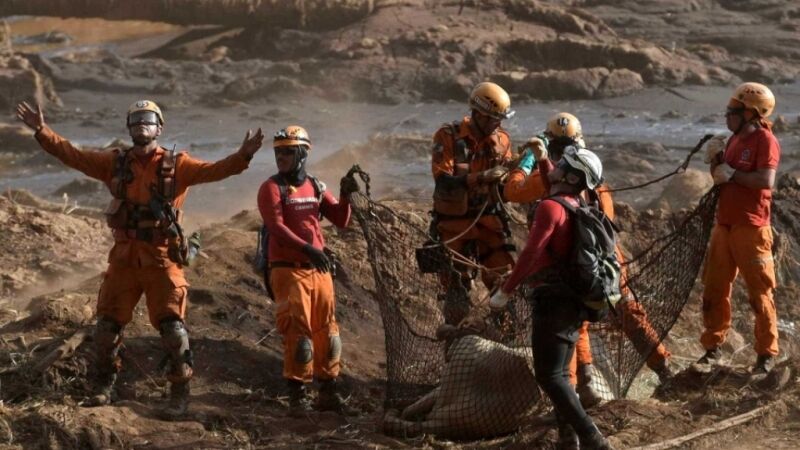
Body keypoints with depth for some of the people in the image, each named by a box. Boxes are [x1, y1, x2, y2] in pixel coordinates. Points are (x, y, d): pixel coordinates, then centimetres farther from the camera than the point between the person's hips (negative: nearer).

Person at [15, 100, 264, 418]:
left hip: (162, 257, -3)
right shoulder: (115, 163, 7)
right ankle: (104, 386, 23)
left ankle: (180, 391, 6)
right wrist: (42, 131, -6)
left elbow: (213, 171, -13)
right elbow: (72, 155, 4)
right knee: (108, 322, 8)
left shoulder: (176, 165, -1)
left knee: (171, 324, -4)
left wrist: (243, 156, -30)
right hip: (124, 256, 3)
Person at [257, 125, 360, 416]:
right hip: (288, 270, -6)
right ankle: (297, 394, -4)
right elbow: (276, 227, -17)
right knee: (298, 332, -9)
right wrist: (308, 249, -29)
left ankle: (329, 392, 19)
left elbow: (341, 220, 11)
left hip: (319, 269, 6)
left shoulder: (316, 187, 14)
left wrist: (345, 196, -8)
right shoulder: (272, 188, -4)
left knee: (327, 331, 9)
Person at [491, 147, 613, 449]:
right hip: (574, 303, 9)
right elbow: (557, 186, 37)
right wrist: (542, 160, 36)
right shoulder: (576, 208, 11)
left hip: (553, 300, -9)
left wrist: (505, 291, -21)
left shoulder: (550, 208, -16)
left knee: (549, 376, -8)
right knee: (560, 373, 18)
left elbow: (530, 254, -25)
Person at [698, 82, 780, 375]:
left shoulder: (765, 140, -12)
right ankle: (713, 346, 21)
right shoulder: (735, 139, 13)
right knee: (715, 288, 11)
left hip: (751, 227, -8)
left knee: (759, 292, -1)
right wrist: (715, 159, 1)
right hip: (724, 224, 8)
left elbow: (766, 180, -23)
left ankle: (767, 353, 6)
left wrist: (732, 173, -17)